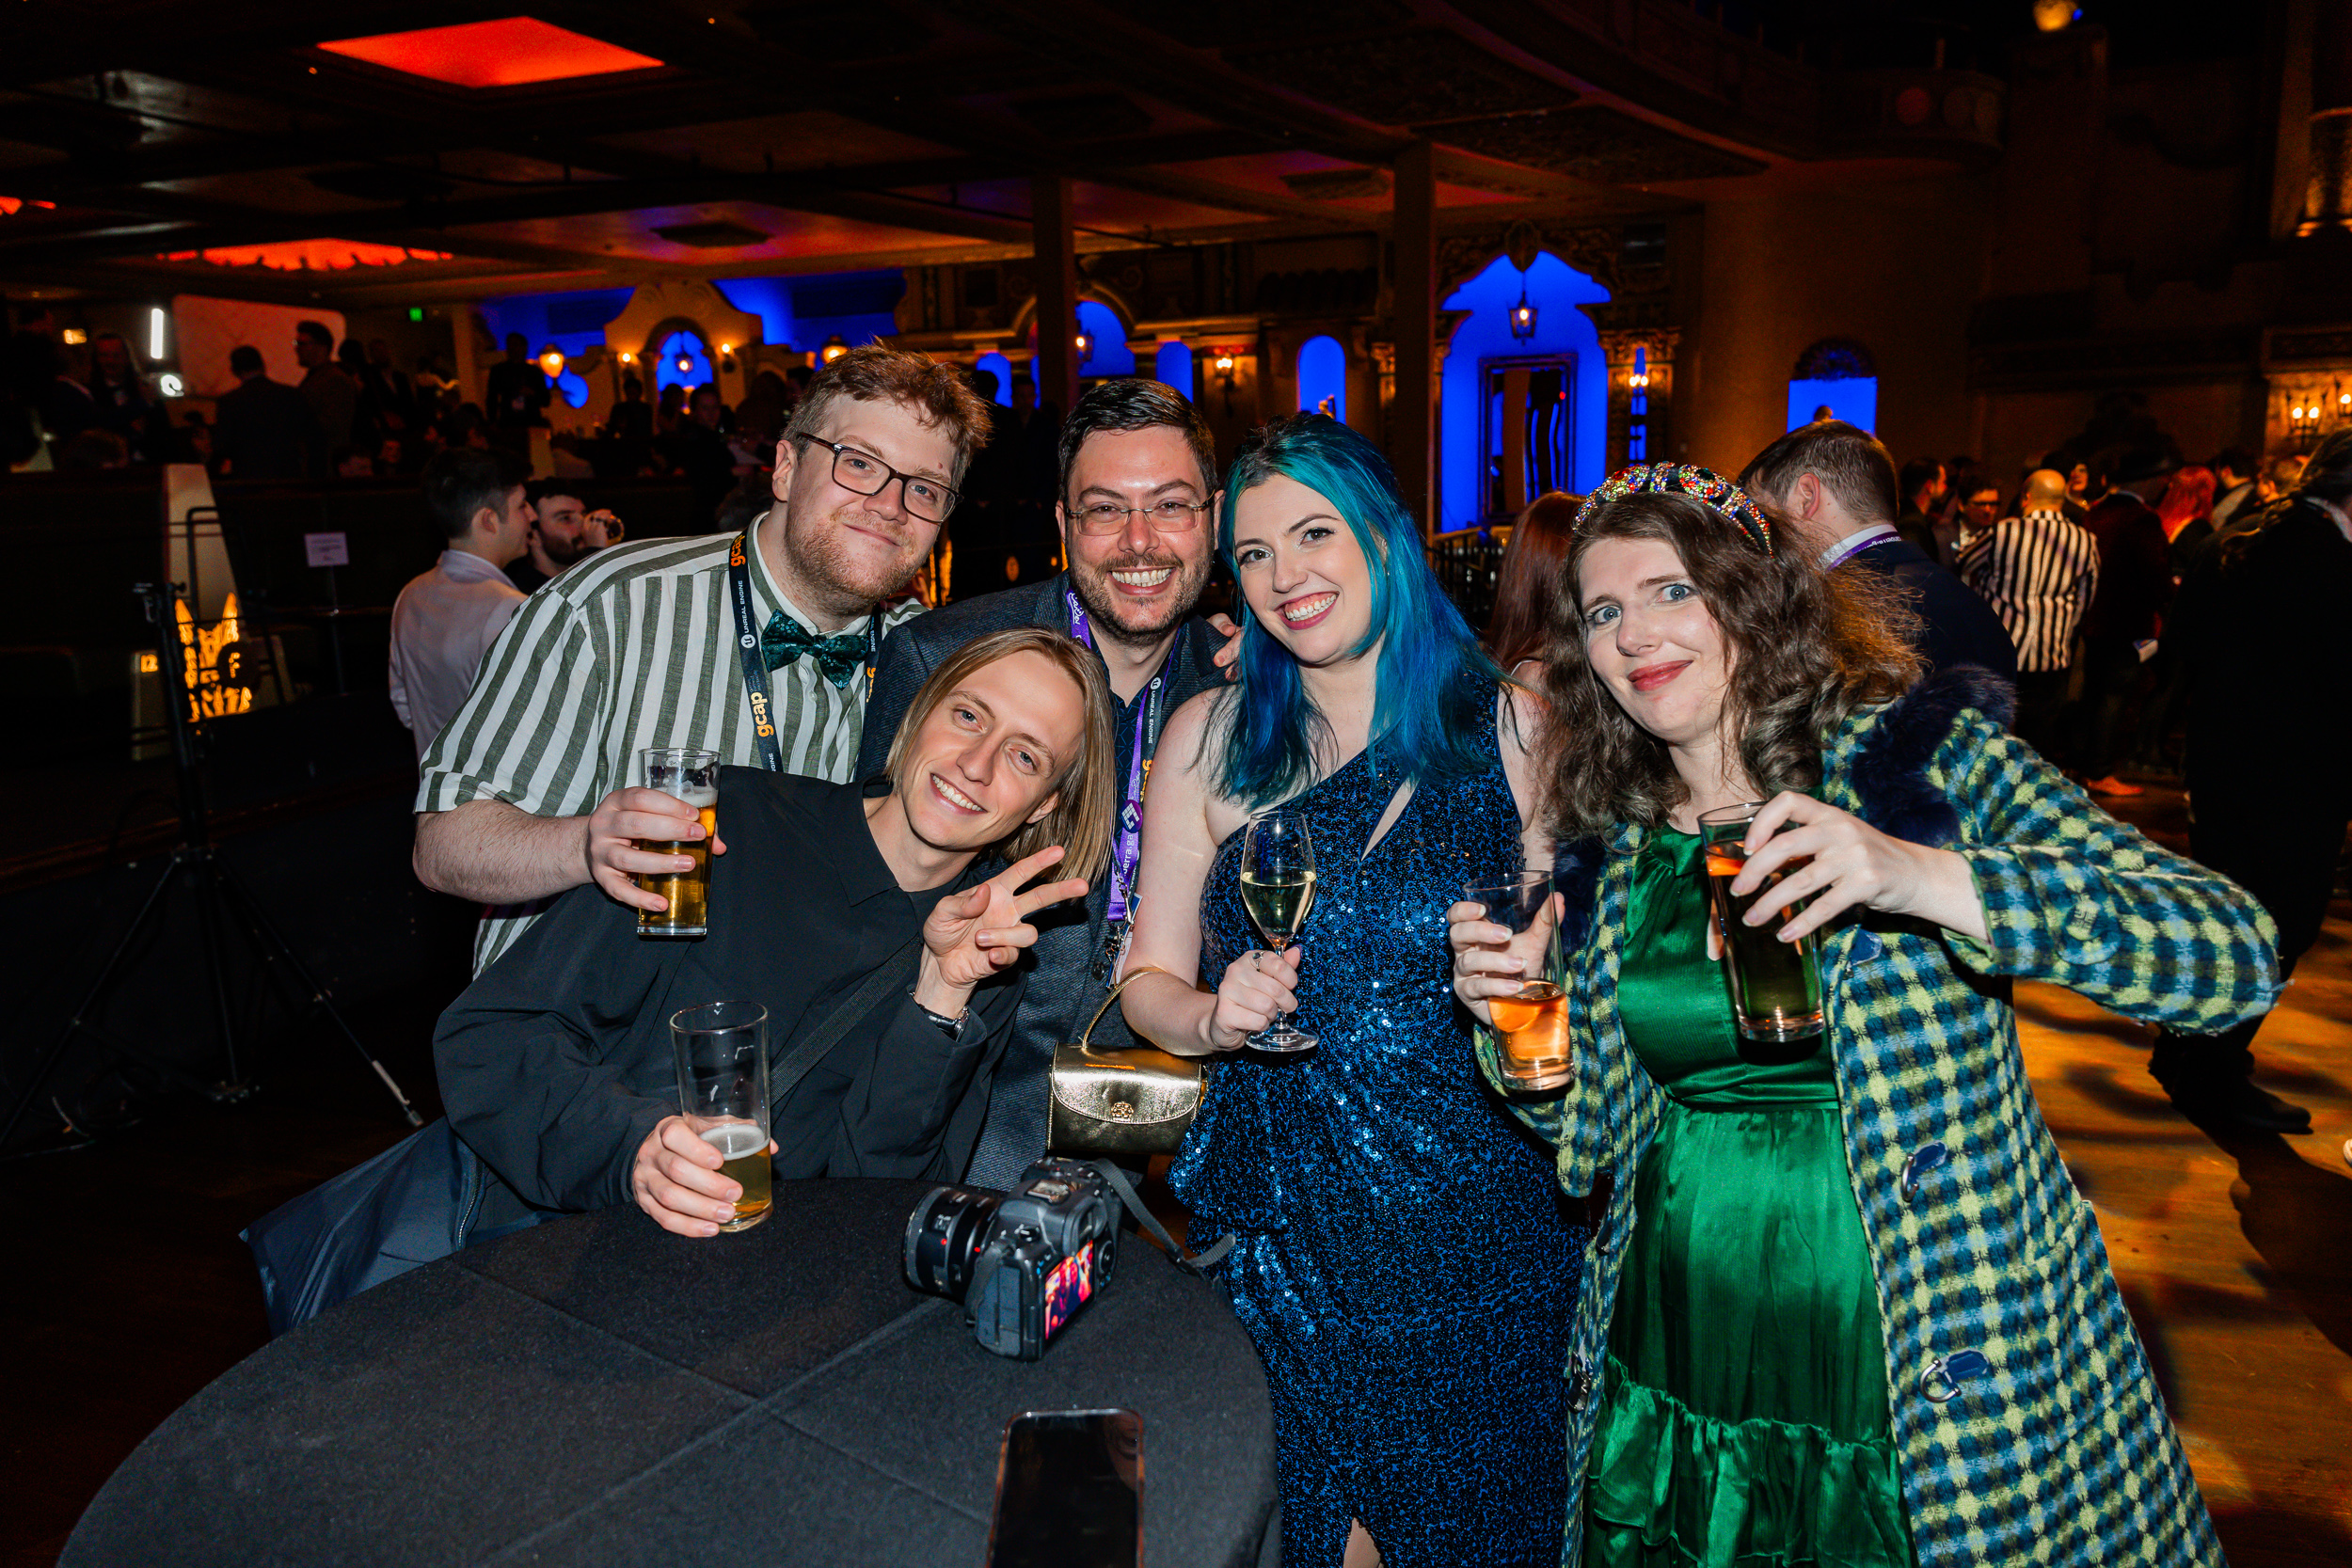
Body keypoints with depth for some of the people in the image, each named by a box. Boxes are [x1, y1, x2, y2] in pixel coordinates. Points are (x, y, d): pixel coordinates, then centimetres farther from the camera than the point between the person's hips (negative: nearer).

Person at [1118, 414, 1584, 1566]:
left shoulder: (1512, 724, -5)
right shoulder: (1208, 738, -1)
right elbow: (1149, 980, 4)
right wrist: (1215, 1015, -16)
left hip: (1478, 1217, 0)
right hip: (1284, 1219, 1)